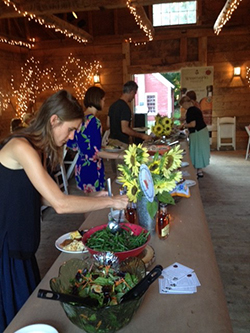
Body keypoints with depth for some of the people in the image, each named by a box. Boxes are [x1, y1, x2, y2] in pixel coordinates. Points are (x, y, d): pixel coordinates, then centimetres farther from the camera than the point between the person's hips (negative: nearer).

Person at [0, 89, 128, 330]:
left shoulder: (38, 149, 5)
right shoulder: (21, 147, -24)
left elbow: (43, 197, 3)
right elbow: (60, 204, -28)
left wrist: (91, 199, -2)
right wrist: (110, 202, -20)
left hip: (20, 242, 9)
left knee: (29, 305, 22)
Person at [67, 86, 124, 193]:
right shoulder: (94, 122, -18)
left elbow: (71, 143, 14)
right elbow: (95, 152, -21)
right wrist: (120, 156, -21)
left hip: (80, 166, 8)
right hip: (92, 168, -8)